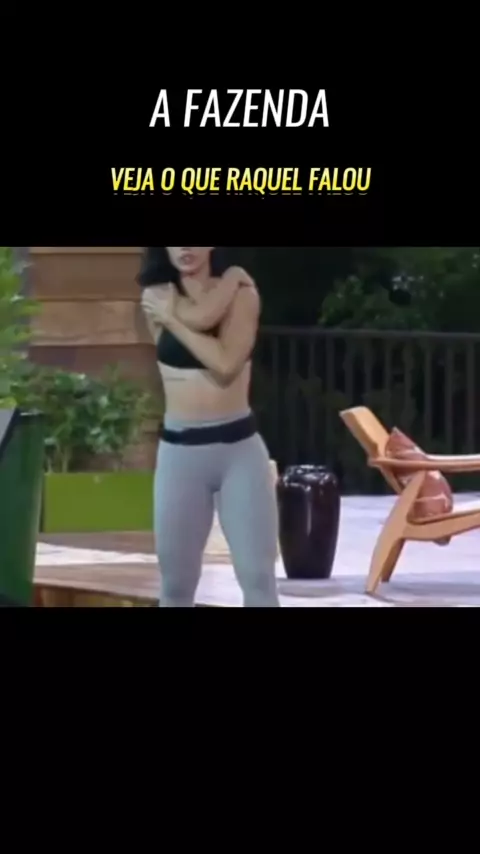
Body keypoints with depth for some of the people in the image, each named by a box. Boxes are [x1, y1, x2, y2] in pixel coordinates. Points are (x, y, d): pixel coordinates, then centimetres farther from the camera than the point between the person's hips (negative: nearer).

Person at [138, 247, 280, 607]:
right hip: (179, 450, 2)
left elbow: (226, 364, -16)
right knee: (176, 580, 6)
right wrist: (231, 279, -3)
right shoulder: (158, 296, 4)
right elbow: (199, 316, -19)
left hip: (239, 447, -1)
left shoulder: (240, 291, 0)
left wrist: (171, 318, -9)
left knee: (257, 576, -6)